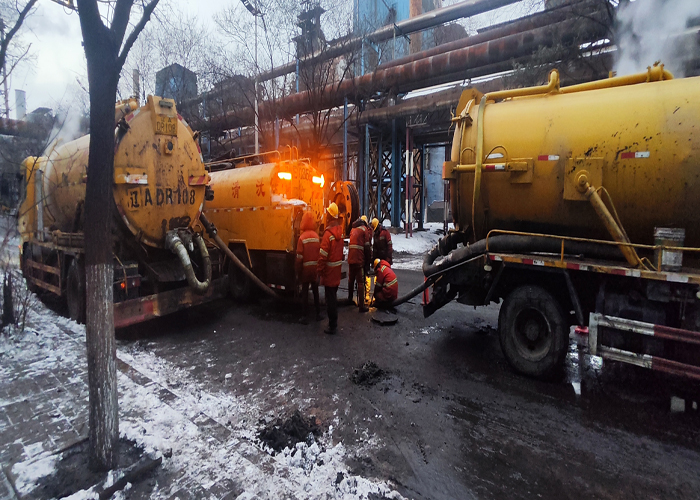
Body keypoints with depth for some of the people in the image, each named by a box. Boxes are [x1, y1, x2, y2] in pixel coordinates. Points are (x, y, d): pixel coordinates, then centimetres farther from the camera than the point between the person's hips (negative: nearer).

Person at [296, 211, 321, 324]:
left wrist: (298, 273, -3)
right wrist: (319, 269, 8)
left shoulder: (302, 237, -13)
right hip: (315, 268, 3)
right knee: (315, 291, 16)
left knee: (305, 293, 7)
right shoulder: (317, 236, -5)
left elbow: (299, 258, -12)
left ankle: (304, 316, 10)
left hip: (306, 269, -3)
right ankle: (318, 314, 25)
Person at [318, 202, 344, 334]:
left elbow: (323, 255, -20)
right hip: (337, 269, 8)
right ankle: (334, 322, 33)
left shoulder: (328, 234, -21)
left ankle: (332, 326, 8)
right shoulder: (340, 230, 3)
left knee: (330, 298, 0)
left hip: (329, 271, -8)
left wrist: (320, 270, -12)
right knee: (334, 295, 20)